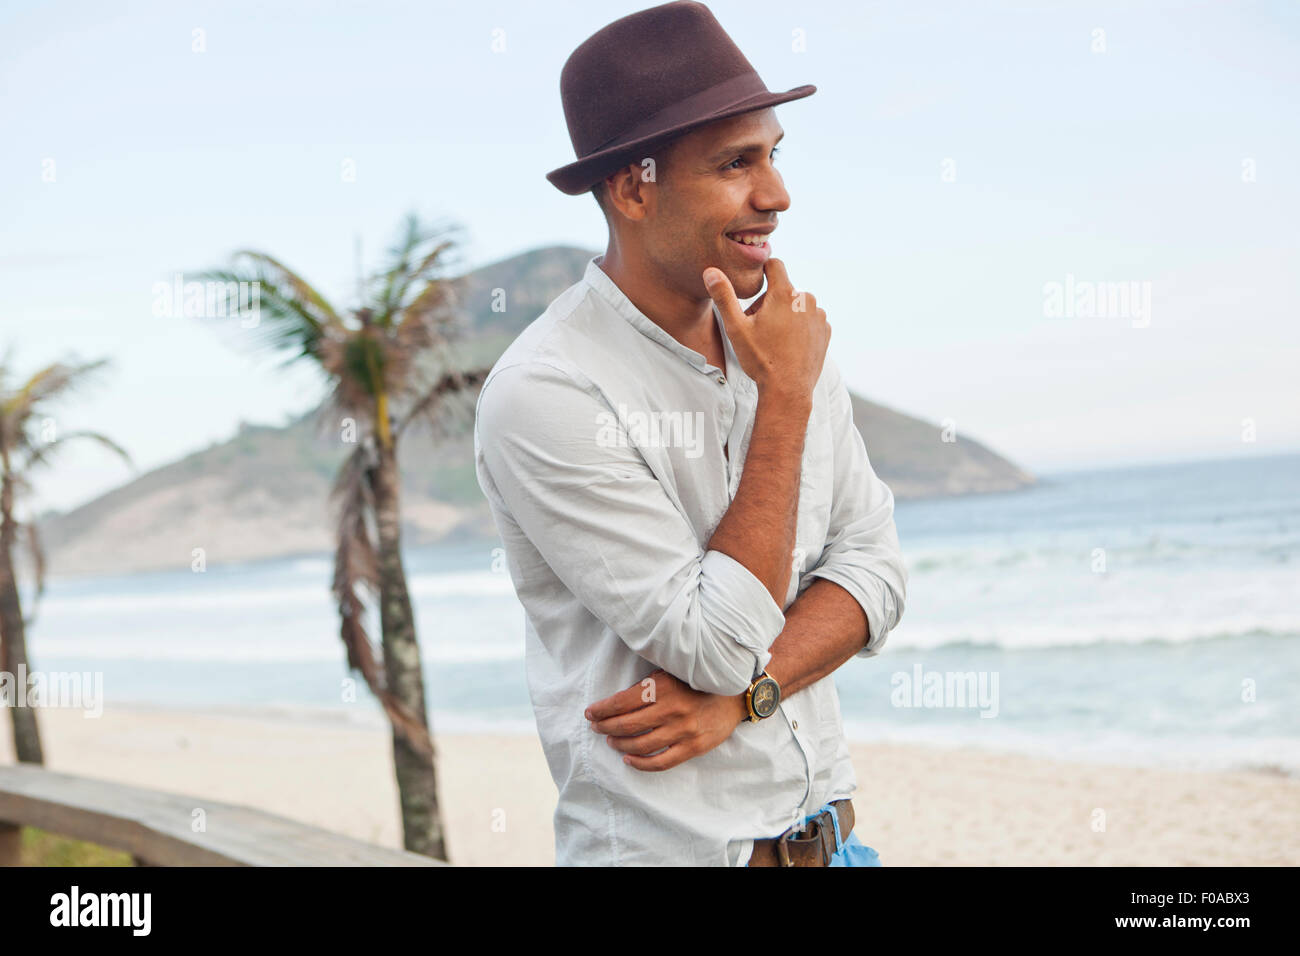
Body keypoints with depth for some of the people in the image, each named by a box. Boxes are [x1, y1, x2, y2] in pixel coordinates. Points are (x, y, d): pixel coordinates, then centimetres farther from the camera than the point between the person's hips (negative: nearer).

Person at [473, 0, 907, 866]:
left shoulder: (784, 334, 2)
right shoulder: (542, 395, -19)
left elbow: (873, 565, 1)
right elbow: (720, 643, -21)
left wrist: (741, 689, -15)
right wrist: (786, 398, -19)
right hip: (670, 845, -6)